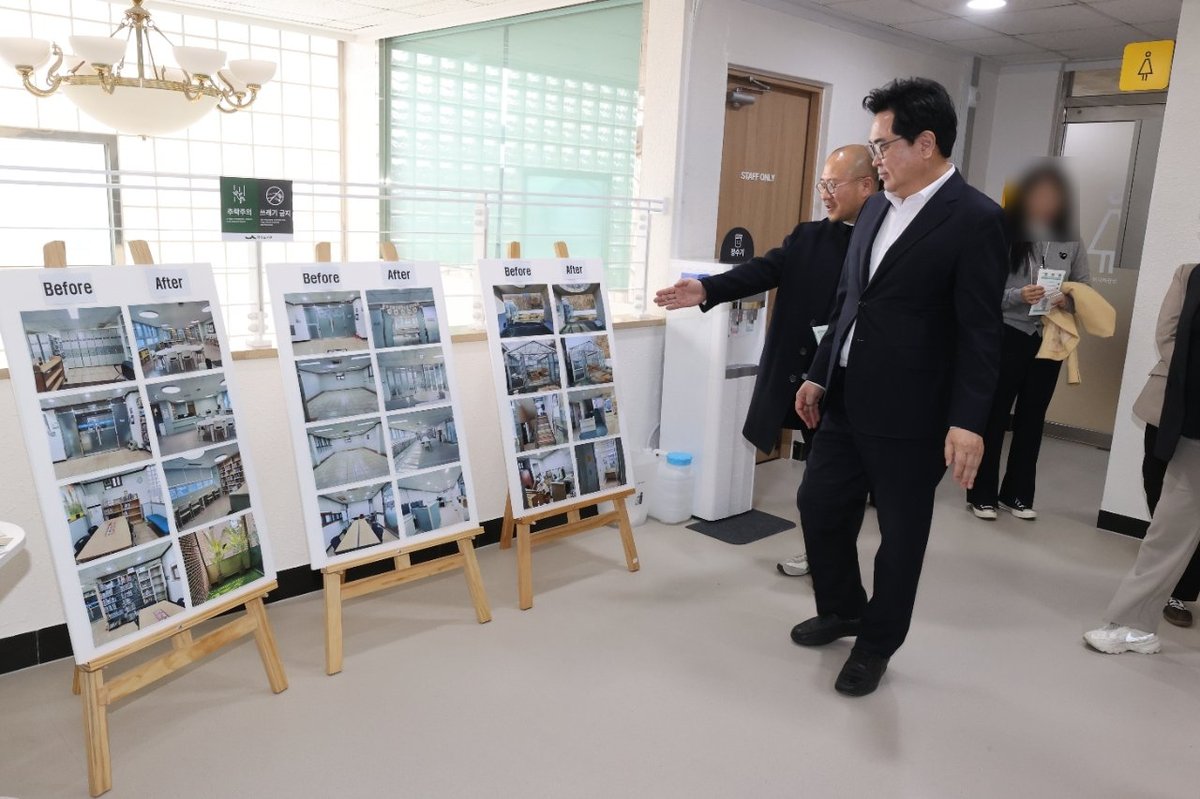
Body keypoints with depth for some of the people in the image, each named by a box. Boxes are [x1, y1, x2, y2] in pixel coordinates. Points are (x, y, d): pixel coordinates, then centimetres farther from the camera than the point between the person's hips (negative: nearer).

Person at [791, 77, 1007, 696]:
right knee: (819, 504, 14)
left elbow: (980, 333, -15)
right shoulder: (875, 209, 10)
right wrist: (819, 375, 16)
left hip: (909, 414, -7)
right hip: (847, 402, 7)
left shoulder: (975, 219, -12)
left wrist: (968, 421, -19)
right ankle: (842, 610, 38)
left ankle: (876, 645, 28)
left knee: (900, 534, 8)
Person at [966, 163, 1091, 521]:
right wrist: (1018, 295, -24)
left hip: (1051, 339, 4)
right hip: (1007, 336, -4)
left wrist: (1070, 300, -12)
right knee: (995, 415, 3)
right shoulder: (1005, 236, -9)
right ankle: (982, 494, 12)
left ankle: (1017, 494, 24)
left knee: (1032, 418, 12)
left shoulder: (1071, 243, 2)